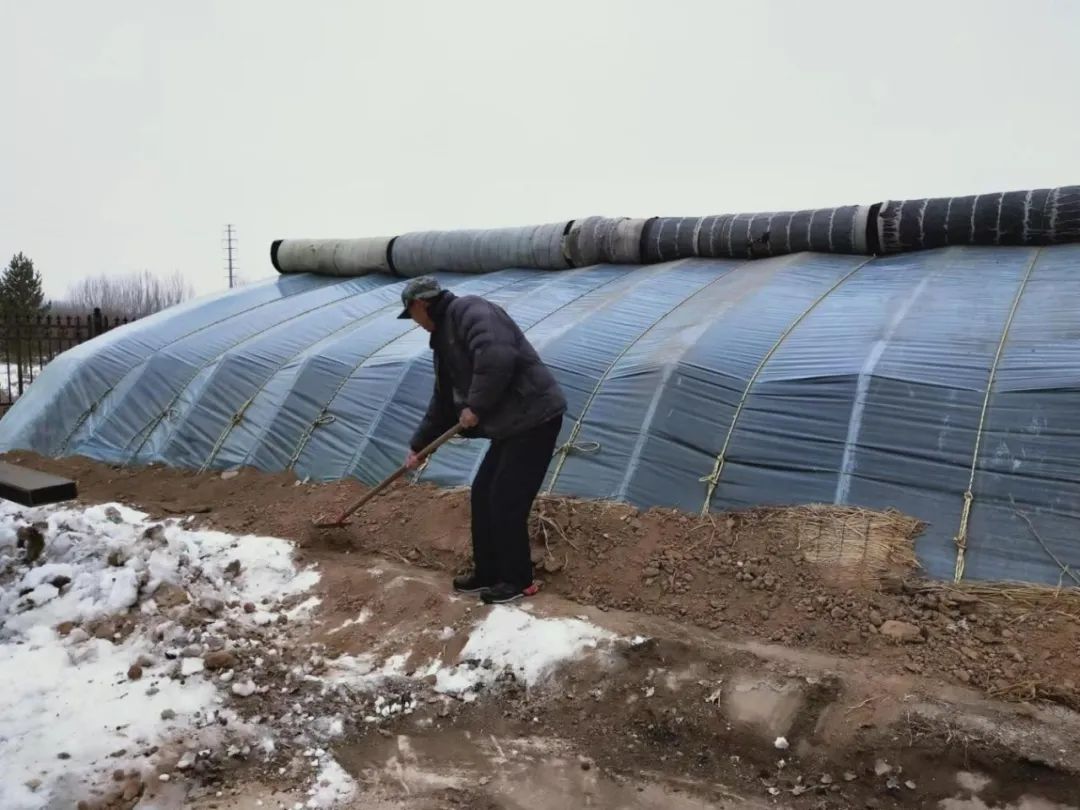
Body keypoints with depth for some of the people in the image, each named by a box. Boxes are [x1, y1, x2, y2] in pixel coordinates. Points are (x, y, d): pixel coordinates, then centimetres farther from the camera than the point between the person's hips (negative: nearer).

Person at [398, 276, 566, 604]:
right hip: (511, 423, 10)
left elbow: (497, 358, -31)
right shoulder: (445, 335, 20)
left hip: (534, 418, -10)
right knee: (482, 495, 14)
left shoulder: (469, 310, -12)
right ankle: (487, 574, 27)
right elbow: (442, 400, 28)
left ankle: (518, 580, 12)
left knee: (506, 502, -4)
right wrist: (418, 445, 32)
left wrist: (476, 407, -20)